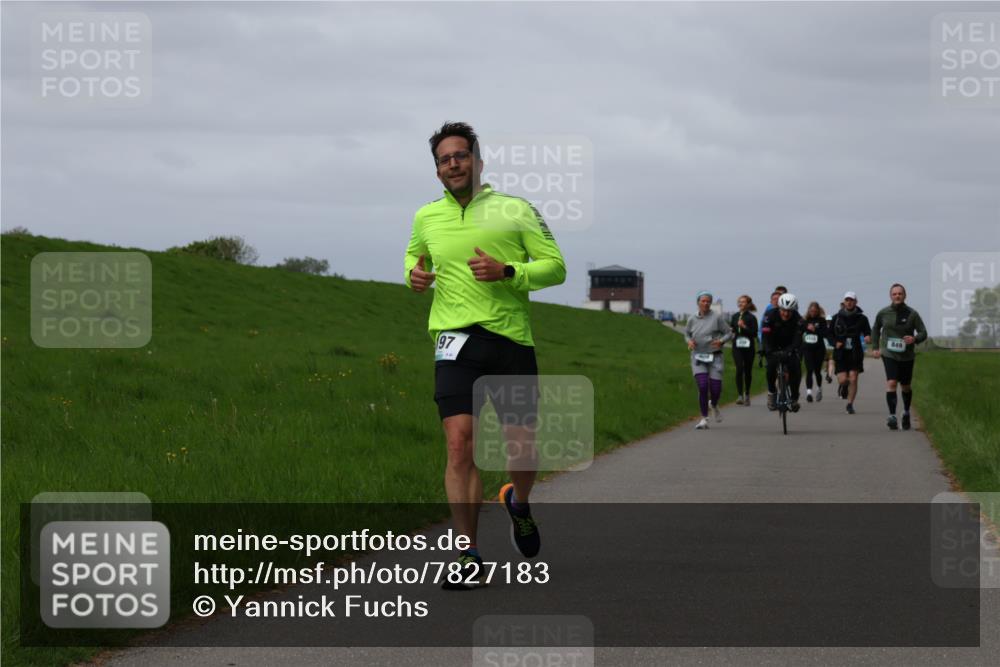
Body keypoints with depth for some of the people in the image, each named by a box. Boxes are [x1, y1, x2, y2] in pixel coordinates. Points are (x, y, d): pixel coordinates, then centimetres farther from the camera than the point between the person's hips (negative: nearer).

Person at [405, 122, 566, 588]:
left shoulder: (515, 211, 3)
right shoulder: (426, 218, 12)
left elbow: (555, 266, 2)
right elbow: (414, 255, 33)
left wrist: (507, 272, -14)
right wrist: (414, 274, 9)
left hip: (511, 339, -1)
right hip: (457, 340, 1)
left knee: (522, 446, 0)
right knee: (460, 445, -13)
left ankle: (518, 503, 37)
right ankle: (469, 557, -9)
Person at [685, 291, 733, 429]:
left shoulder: (717, 317, -4)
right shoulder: (692, 319, 4)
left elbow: (728, 333, 2)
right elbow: (686, 333, 20)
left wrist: (721, 341, -18)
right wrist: (689, 341, -1)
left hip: (715, 357, -1)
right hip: (698, 357, 1)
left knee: (715, 389, -3)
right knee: (702, 387, -13)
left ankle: (714, 405, 35)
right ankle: (704, 419, -1)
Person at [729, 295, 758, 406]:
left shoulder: (751, 318, -3)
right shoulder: (734, 316, 10)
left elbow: (754, 333, -10)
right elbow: (731, 329, 20)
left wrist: (744, 327, -20)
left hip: (748, 347, -2)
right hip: (737, 346, 2)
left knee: (747, 370, 7)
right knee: (739, 368, -15)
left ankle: (747, 395, 23)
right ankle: (740, 395, -19)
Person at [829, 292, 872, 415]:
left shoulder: (861, 318, 1)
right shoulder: (837, 318, 3)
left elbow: (868, 332, 7)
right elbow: (829, 333, 12)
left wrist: (868, 337, -17)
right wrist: (835, 343, -6)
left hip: (855, 353, 0)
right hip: (841, 353, 0)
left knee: (853, 379, -6)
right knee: (843, 380, -6)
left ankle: (850, 404, 5)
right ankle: (844, 387, 32)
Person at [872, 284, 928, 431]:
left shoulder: (912, 314, -5)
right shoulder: (883, 313, -1)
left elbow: (923, 333, -3)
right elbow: (875, 330, 17)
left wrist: (915, 339, -24)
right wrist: (876, 348, 11)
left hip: (907, 356, 1)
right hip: (889, 354, -1)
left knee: (906, 386, 15)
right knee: (891, 383, -18)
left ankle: (906, 413, 38)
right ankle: (892, 416, -23)